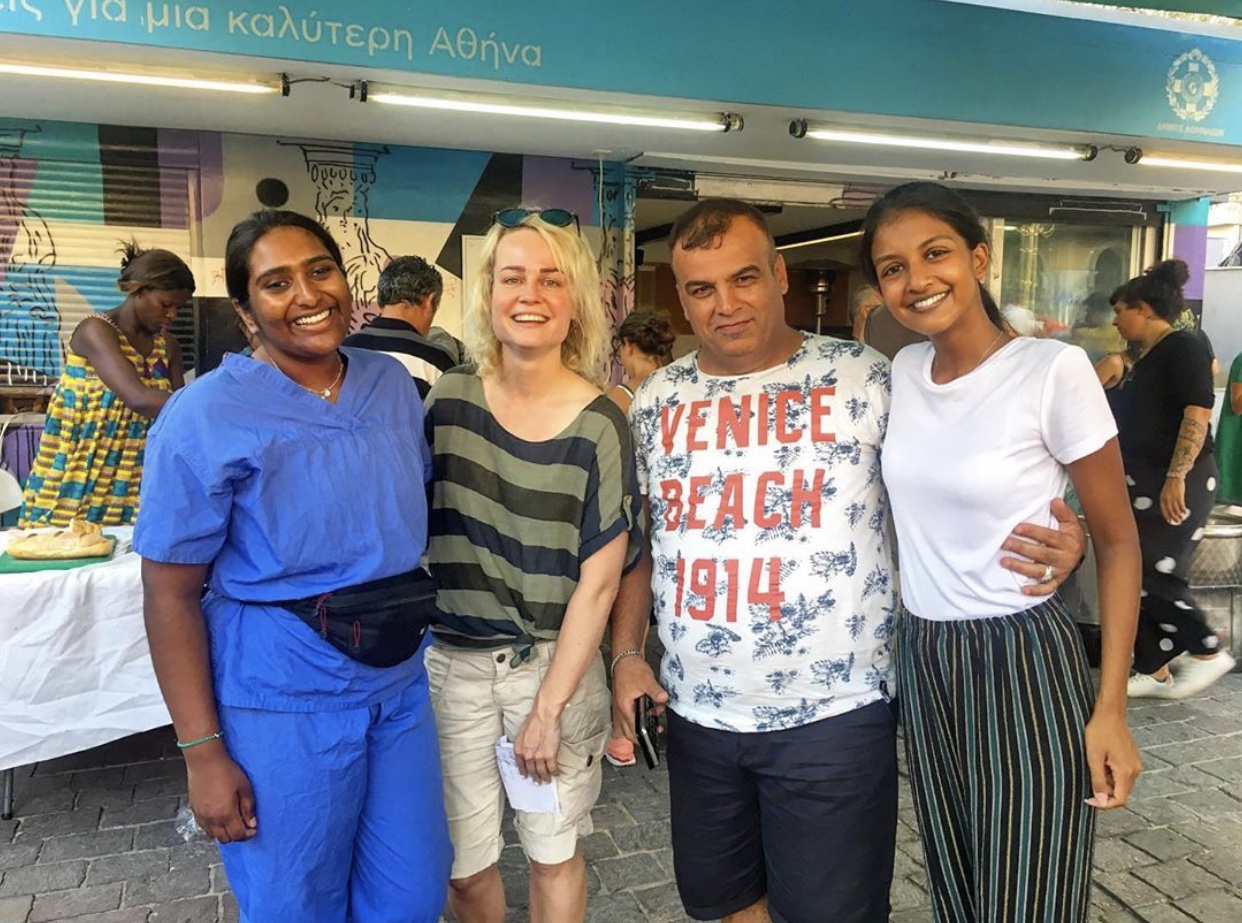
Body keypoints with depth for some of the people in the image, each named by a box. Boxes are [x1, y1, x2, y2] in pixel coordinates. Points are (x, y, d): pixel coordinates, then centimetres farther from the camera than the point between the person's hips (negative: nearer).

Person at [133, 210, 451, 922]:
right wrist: (203, 752, -12)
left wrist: (419, 618, 9)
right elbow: (171, 594, -12)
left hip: (400, 680, 5)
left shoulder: (395, 386, 3)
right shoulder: (207, 416, -13)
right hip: (282, 701, -4)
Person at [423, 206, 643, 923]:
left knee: (554, 850, 15)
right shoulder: (449, 399, -3)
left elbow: (598, 580, -10)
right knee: (462, 862, 12)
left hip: (556, 662, -2)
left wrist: (548, 708, -11)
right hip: (454, 658, 2)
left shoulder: (598, 425, -11)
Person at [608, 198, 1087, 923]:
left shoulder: (863, 377, -7)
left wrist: (1057, 545, -20)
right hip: (698, 714, 4)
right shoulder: (658, 400, 4)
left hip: (833, 715, -4)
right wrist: (626, 652, 3)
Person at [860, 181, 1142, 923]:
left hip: (1025, 663, -5)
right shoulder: (901, 372, 2)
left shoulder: (1054, 370, -14)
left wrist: (1110, 707, -11)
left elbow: (1118, 543, -8)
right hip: (922, 660, 5)